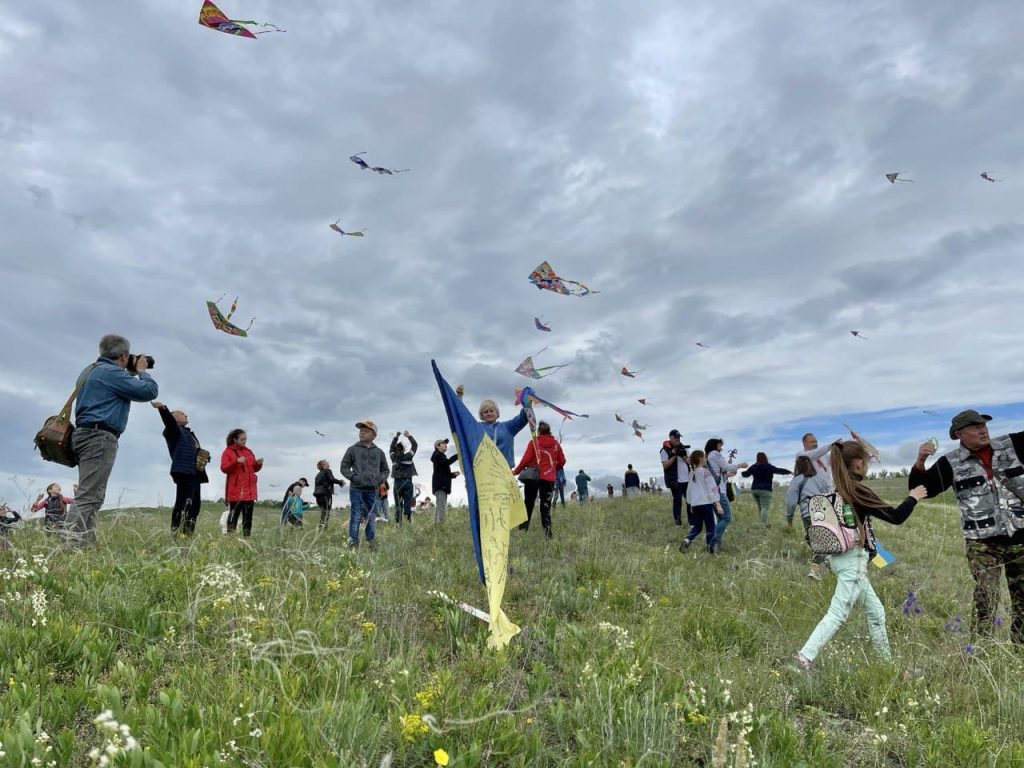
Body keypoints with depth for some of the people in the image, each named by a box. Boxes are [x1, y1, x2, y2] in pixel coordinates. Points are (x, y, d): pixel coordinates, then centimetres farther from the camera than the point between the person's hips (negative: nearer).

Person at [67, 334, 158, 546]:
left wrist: (132, 372, 20)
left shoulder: (92, 370, 20)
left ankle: (86, 544, 9)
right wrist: (141, 371, 6)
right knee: (88, 496, -15)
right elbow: (149, 391, -12)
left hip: (87, 435, 11)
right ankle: (72, 546, -21)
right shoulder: (111, 372, -11)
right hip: (99, 436, -11)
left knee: (92, 495, 11)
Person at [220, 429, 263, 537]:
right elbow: (224, 468, -8)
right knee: (234, 514, -6)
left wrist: (258, 464, -1)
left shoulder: (249, 452, 17)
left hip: (249, 490, 5)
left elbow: (254, 468, 21)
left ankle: (247, 536, 6)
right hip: (235, 490, -5)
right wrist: (236, 461, -22)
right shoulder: (228, 452, 1)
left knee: (248, 515, 4)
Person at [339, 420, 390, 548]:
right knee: (356, 516, -3)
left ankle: (372, 542, 18)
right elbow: (344, 467, 4)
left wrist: (381, 480, 1)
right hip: (356, 489, -2)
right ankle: (353, 543, 2)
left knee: (371, 517, 8)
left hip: (373, 490, 3)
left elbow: (386, 470, 19)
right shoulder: (353, 449, 3)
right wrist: (353, 477, -10)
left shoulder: (379, 452, 10)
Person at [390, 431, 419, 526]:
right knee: (407, 504, -2)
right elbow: (415, 445, 6)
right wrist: (409, 436, 14)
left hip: (397, 483, 3)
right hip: (407, 482, -3)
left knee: (398, 505, 4)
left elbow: (392, 448, 23)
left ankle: (398, 523, 0)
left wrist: (396, 437, 25)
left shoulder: (393, 457, 4)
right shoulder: (407, 456, -4)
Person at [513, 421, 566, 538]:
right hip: (549, 478, 2)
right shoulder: (556, 444, 5)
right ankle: (547, 530, -5)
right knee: (546, 505, 6)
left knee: (529, 503, 9)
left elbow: (526, 459, -9)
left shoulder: (533, 442, -6)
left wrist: (516, 471, 3)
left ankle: (523, 528, 6)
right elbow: (562, 461, 9)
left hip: (533, 477, -2)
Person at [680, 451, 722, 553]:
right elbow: (712, 488, -12)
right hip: (705, 503, -6)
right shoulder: (705, 472, -8)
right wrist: (718, 504, -14)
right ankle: (710, 548, -2)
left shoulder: (692, 473, 11)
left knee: (697, 526, 14)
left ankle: (687, 540, -9)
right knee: (710, 527, 4)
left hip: (694, 504, 6)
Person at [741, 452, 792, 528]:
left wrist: (742, 472, 40)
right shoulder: (769, 467, -7)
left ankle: (765, 523, 11)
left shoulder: (753, 467, 6)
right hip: (765, 490, -5)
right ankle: (763, 524, -24)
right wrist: (790, 472, 9)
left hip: (754, 489, 5)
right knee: (765, 508, -10)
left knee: (760, 508, 13)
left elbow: (745, 474, 17)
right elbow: (779, 470, -5)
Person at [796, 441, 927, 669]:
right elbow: (895, 517, -11)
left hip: (844, 558, 8)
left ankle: (887, 660, 29)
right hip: (853, 560, -8)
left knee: (876, 612, 19)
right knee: (838, 614, -8)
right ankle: (805, 658, -13)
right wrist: (913, 498, 4)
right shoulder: (858, 491, -16)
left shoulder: (836, 491, 6)